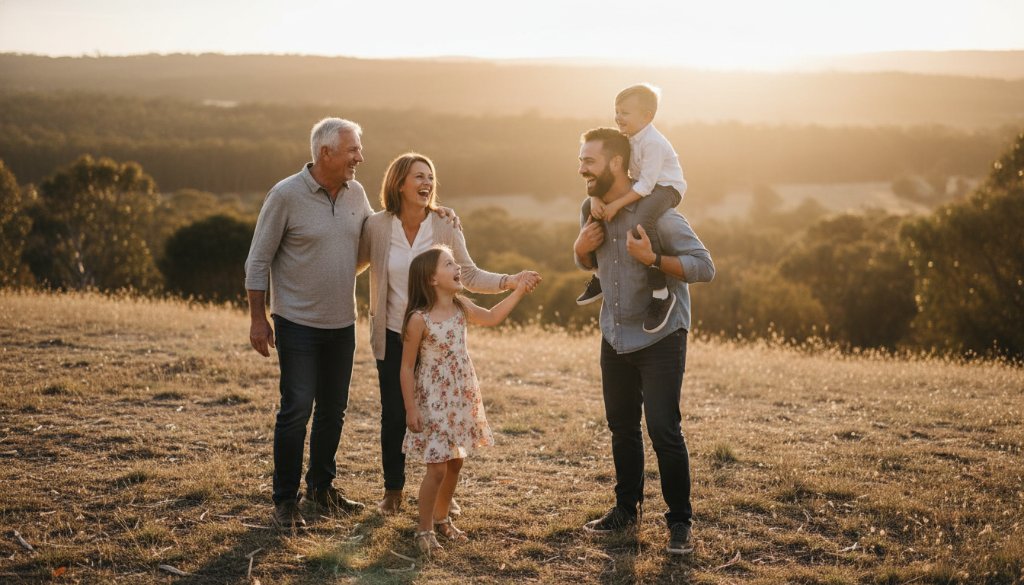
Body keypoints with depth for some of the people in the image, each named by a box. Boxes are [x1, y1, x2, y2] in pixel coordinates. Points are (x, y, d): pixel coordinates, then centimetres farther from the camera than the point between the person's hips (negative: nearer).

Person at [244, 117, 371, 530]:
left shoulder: (356, 194, 3)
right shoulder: (286, 195, -13)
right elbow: (258, 260, -7)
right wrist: (257, 319, -8)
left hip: (341, 324, 6)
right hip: (298, 324, -6)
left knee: (333, 411, 13)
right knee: (296, 411, -6)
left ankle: (321, 487, 29)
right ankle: (285, 500, 5)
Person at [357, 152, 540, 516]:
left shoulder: (445, 228, -7)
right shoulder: (377, 227, -8)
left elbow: (469, 275, -1)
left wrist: (508, 282, -13)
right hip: (393, 338, 0)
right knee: (394, 416, 6)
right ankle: (393, 492, 23)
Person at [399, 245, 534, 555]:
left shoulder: (461, 307, 1)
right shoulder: (419, 319, -17)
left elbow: (491, 317, 20)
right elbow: (407, 367, -13)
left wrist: (519, 291, 12)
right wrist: (411, 409, -14)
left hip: (462, 398, 7)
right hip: (434, 402, -7)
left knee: (455, 462, 15)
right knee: (437, 467, -6)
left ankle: (441, 518, 32)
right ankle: (424, 529, 9)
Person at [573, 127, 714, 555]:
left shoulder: (655, 212, -19)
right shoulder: (591, 210, 2)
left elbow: (704, 267, -21)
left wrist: (652, 259, -33)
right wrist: (580, 247, -4)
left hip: (660, 337, -6)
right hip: (615, 335, 7)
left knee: (663, 430, -9)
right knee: (621, 426, 14)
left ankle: (680, 522, 3)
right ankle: (627, 508, 28)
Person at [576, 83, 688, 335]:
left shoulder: (653, 143, -26)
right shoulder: (625, 138, 2)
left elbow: (646, 184, -29)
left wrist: (616, 205, -30)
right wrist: (596, 198, -16)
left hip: (665, 188, -10)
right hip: (642, 187, 10)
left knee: (643, 223, -41)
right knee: (588, 207, 8)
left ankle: (661, 294, -32)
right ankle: (600, 275, 19)